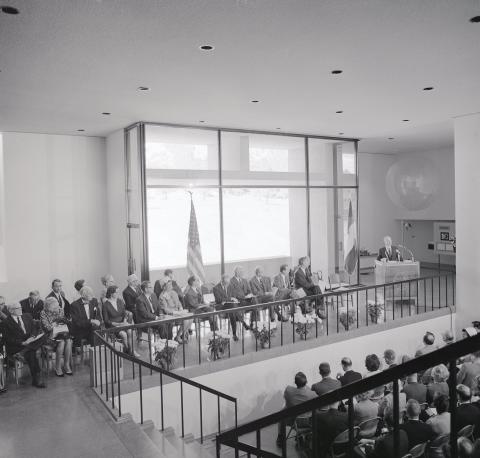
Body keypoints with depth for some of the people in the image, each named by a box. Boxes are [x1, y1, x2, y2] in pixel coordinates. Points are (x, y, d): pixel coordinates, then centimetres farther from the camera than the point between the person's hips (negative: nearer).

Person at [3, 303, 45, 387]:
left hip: (30, 341, 5)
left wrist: (32, 337, -9)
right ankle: (37, 378, -24)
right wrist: (22, 343, -20)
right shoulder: (6, 322, -2)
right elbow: (8, 339, -8)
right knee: (31, 352, -31)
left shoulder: (27, 316, 15)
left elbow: (34, 328, 13)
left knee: (41, 339, -27)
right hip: (15, 347, -5)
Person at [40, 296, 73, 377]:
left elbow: (65, 322, 9)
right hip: (50, 336, -4)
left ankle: (67, 365, -18)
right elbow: (47, 327, -10)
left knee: (68, 341, -29)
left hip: (62, 334, 4)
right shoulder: (43, 313, -4)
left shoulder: (60, 310, 8)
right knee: (61, 342, -33)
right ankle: (58, 368, -20)